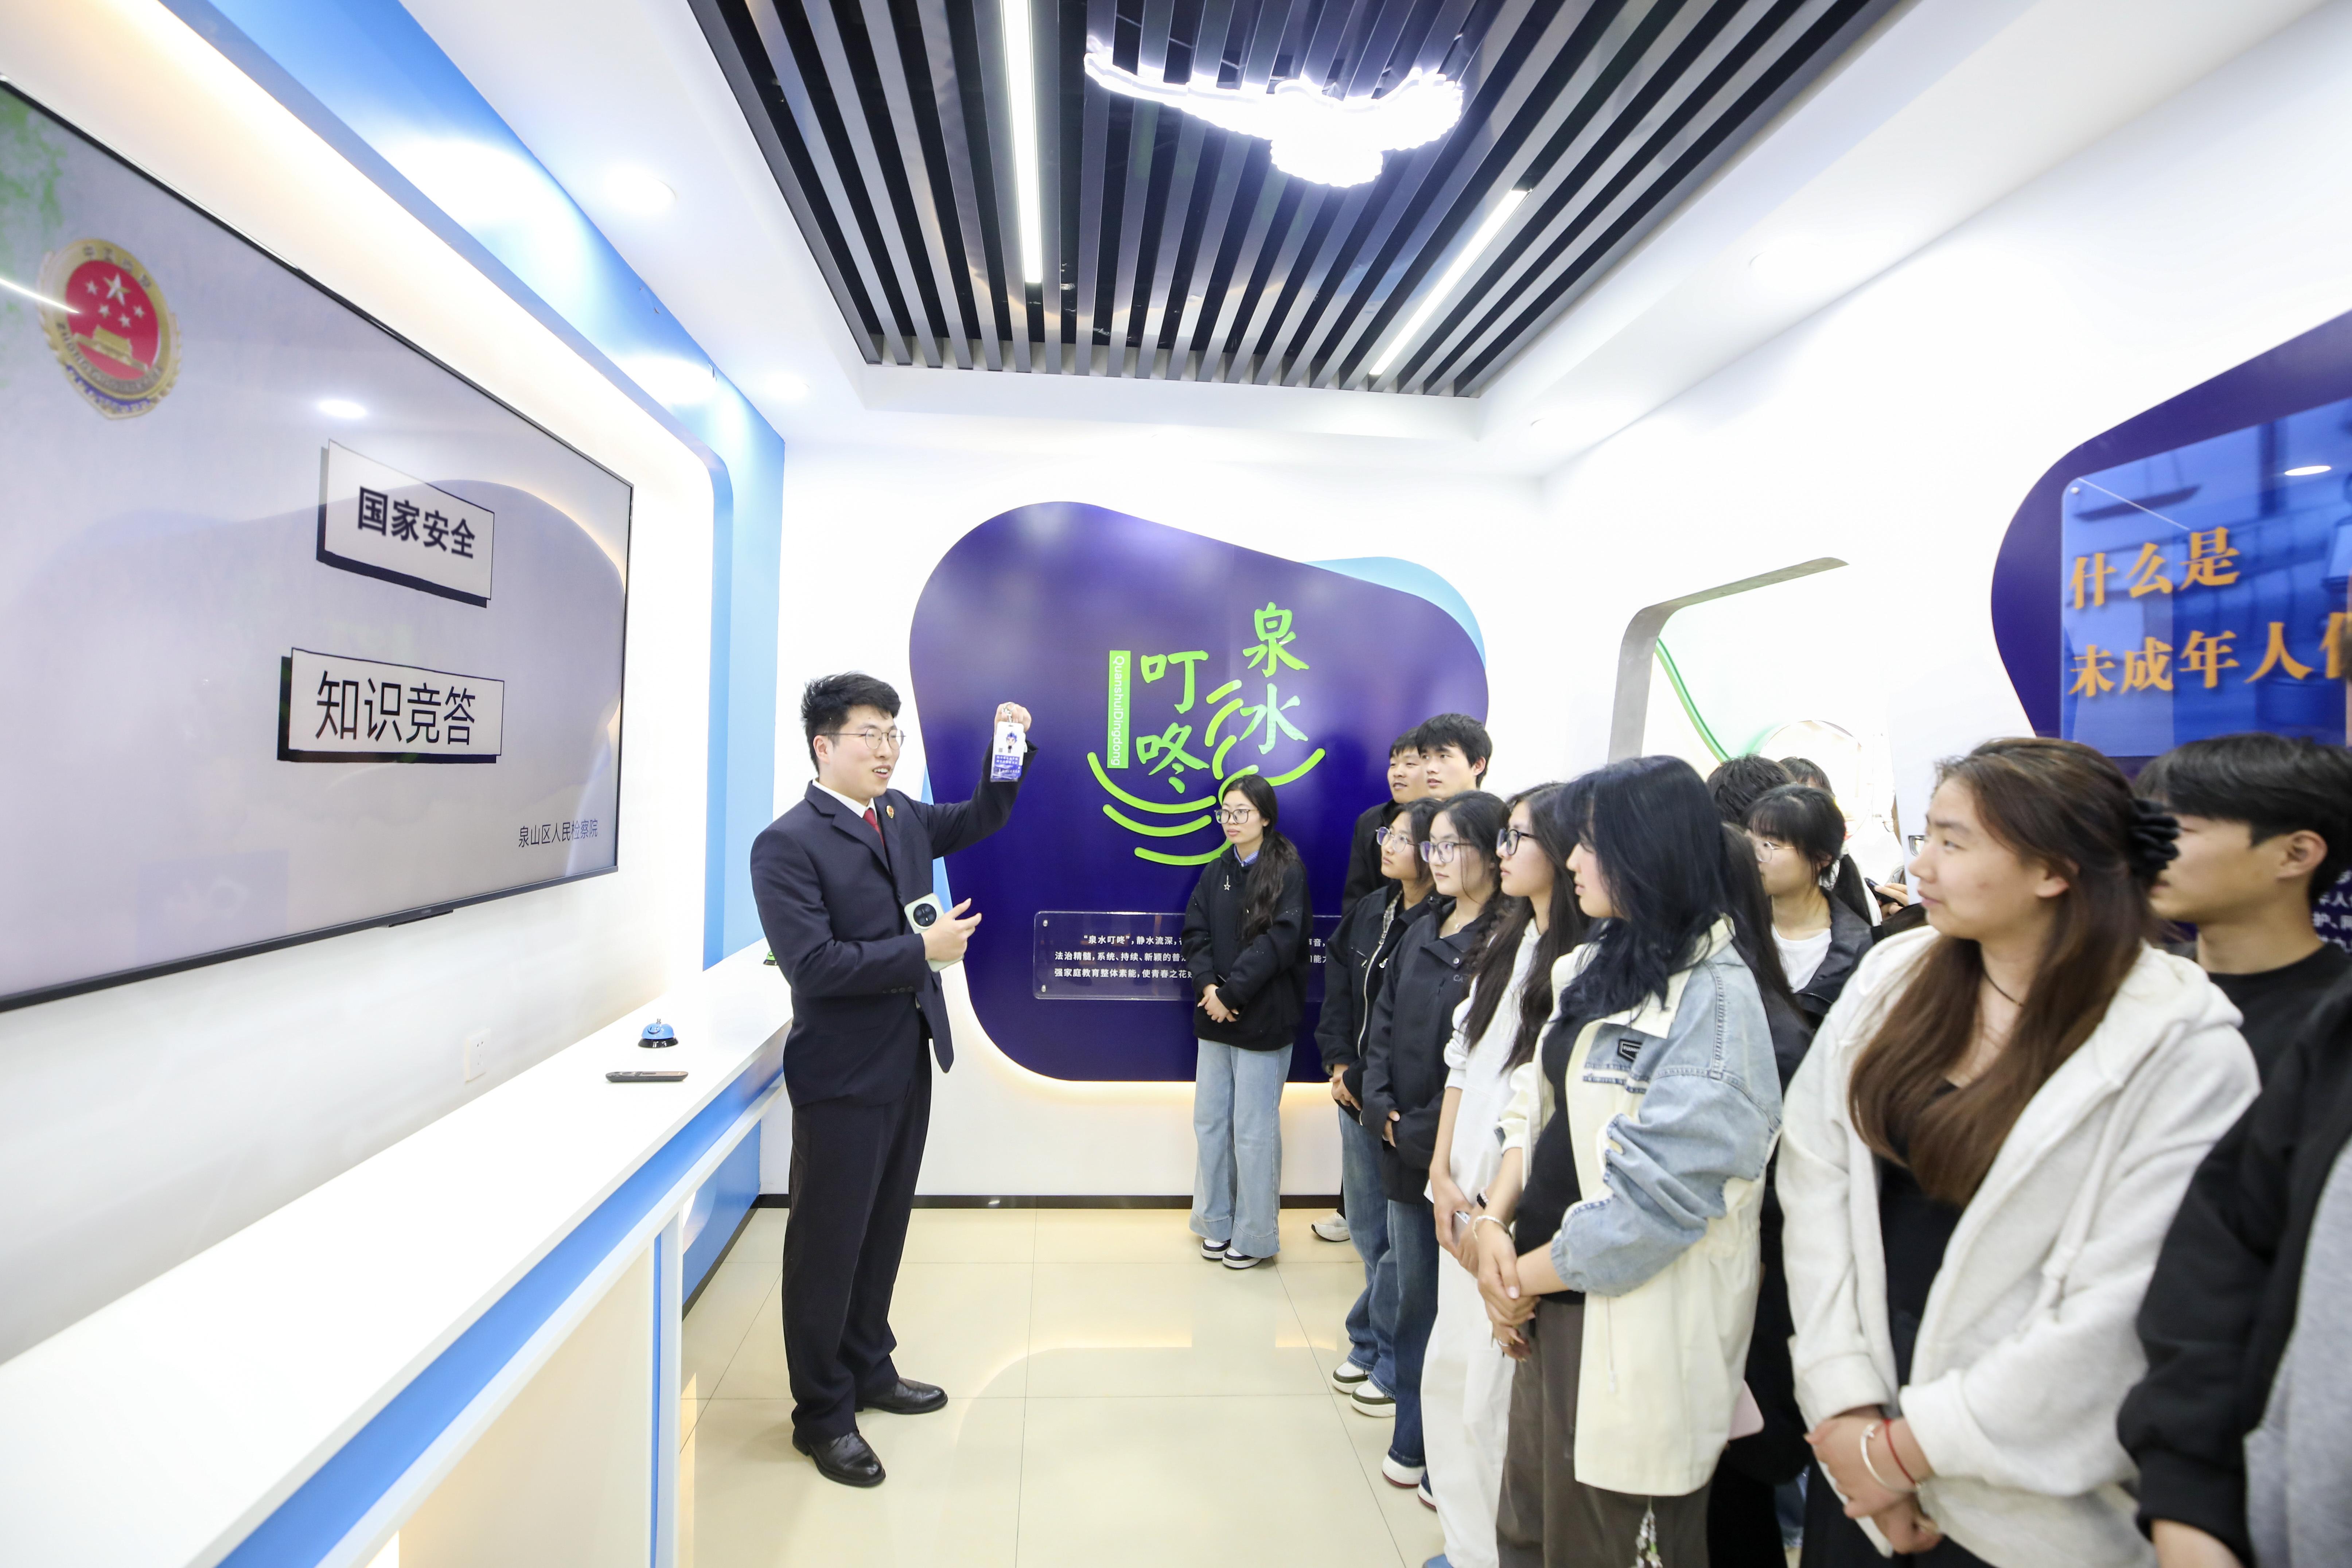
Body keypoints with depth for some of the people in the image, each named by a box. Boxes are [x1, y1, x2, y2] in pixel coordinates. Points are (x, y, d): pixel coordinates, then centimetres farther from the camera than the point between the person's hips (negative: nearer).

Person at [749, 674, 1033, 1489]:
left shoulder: (901, 816, 6)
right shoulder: (787, 843, -16)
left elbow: (980, 820, 20)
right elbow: (810, 964, -24)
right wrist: (922, 951, -21)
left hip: (908, 1062, 7)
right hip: (843, 1076, -7)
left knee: (884, 1231, 21)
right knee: (828, 1245, 8)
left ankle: (868, 1367, 41)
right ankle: (823, 1413, 26)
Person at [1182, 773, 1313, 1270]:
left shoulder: (1288, 872, -7)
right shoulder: (1216, 872, 9)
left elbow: (1279, 941, -16)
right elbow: (1195, 934, 5)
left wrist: (1231, 992, -17)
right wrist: (1208, 987, -12)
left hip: (1264, 1019, -5)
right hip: (1215, 1015, 6)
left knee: (1254, 1129, 2)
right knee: (1209, 1122, 12)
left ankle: (1255, 1235, 17)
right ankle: (1216, 1223, 27)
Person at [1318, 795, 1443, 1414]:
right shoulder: (1368, 911, 6)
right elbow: (1337, 989, 11)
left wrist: (1369, 1084, -13)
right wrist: (1340, 1065, 2)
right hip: (1358, 1097, 7)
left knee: (1401, 1240, 6)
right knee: (1367, 1228, 19)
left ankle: (1395, 1365, 26)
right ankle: (1371, 1347, 38)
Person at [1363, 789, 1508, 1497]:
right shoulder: (1421, 935, 10)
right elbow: (1383, 1025, 11)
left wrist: (1429, 1131, -14)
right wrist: (1382, 1108, -2)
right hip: (1403, 1151, 6)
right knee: (1414, 1295, 17)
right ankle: (1413, 1439, 34)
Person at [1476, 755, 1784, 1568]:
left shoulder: (1716, 996, -18)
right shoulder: (1596, 965, 8)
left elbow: (1660, 1187, -22)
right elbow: (1536, 1105, 10)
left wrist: (1532, 1274, -11)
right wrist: (1496, 1224, -4)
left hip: (1632, 1322, -7)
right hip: (1549, 1298, 7)